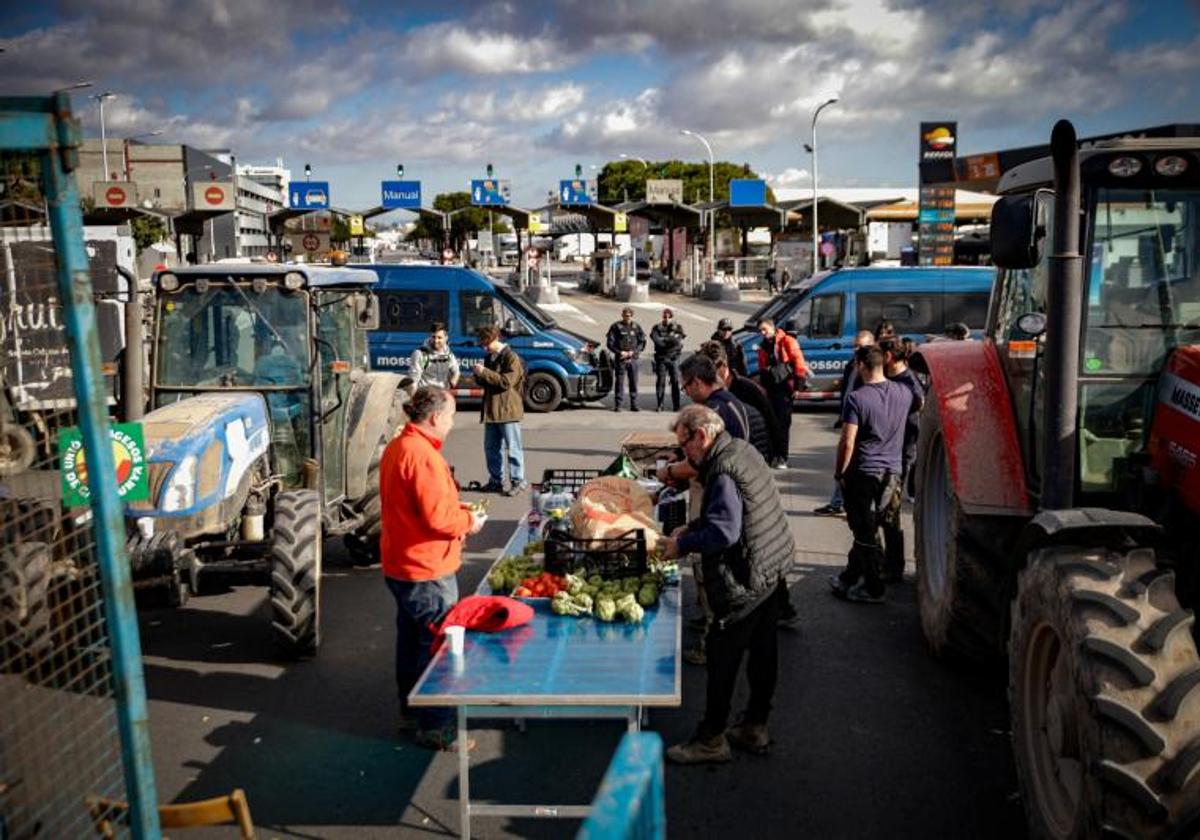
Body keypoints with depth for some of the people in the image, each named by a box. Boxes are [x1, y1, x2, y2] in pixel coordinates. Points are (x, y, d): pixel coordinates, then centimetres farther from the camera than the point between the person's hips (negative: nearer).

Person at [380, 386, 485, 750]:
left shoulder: (396, 447, 9)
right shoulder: (422, 455, -24)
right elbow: (437, 518, -27)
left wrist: (459, 512, 11)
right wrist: (468, 522, -9)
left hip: (399, 565, 10)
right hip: (427, 569, -10)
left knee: (411, 637, 21)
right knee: (438, 645, 0)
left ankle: (410, 710, 36)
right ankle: (434, 727, 10)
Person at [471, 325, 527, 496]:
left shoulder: (511, 358, -10)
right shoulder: (489, 358, 16)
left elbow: (506, 381, -20)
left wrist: (484, 372, -20)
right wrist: (478, 375, 0)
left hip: (507, 410, -8)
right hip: (491, 410, 8)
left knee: (513, 448, -3)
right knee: (491, 447, 10)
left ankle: (518, 481, 3)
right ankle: (496, 481, 18)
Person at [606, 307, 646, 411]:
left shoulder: (636, 326, 8)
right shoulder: (616, 326, 2)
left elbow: (642, 342, 9)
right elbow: (610, 342, 1)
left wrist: (633, 352, -6)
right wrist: (620, 352, -11)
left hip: (633, 359, 2)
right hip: (620, 359, -2)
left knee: (634, 382, 3)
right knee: (619, 381, -3)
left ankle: (633, 404, 11)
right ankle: (617, 405, 2)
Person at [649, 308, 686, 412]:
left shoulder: (678, 328, 8)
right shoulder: (657, 328, 7)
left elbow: (678, 341, -8)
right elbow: (657, 341, -9)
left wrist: (664, 339, -8)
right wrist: (671, 341, -7)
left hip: (674, 358, 0)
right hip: (661, 358, 0)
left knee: (675, 381, -2)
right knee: (660, 381, -1)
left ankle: (676, 405, 4)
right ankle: (659, 405, 5)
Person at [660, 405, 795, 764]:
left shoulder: (723, 470, -22)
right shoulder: (742, 450, 9)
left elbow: (725, 531, -27)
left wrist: (682, 544, -14)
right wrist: (692, 527, 11)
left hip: (746, 579, -10)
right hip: (772, 567, 10)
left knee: (722, 655, 1)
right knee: (762, 649, 17)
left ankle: (711, 739, 11)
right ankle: (755, 728, 30)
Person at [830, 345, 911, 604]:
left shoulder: (857, 398, -16)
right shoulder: (904, 393, 1)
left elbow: (847, 442, -17)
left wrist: (839, 471, -4)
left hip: (863, 473, -6)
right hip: (892, 471, 6)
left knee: (865, 532, 4)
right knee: (868, 528, 17)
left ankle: (873, 589, 10)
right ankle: (850, 577, 29)